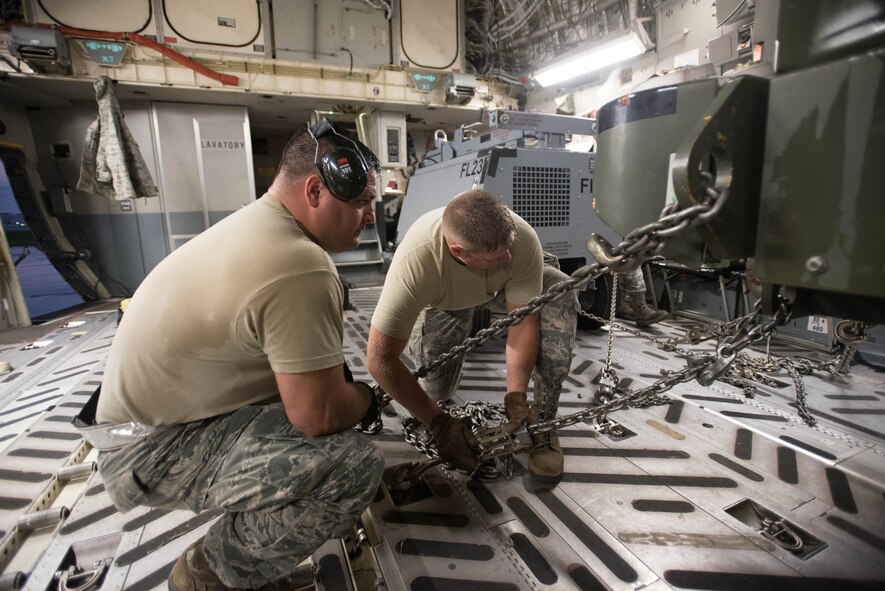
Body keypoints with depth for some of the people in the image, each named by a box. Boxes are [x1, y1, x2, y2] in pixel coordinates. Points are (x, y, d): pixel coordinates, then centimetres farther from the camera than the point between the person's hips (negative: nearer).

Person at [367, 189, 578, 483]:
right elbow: (381, 359, -38)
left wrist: (516, 394, -32)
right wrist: (439, 423, -34)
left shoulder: (522, 239, -37)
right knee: (435, 389, -11)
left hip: (504, 288, 1)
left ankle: (543, 420, -16)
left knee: (560, 291, -28)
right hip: (443, 303, -1)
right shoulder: (414, 260, -43)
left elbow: (524, 320, -25)